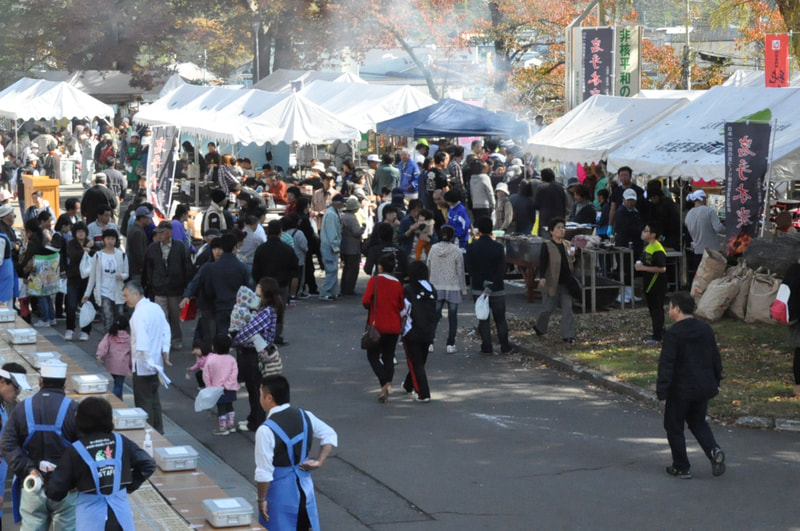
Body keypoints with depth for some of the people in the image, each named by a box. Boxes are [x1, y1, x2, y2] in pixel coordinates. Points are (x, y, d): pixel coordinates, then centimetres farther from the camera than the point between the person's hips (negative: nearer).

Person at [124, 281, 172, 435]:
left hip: (143, 365, -8)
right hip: (156, 362, 9)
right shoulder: (156, 308, 7)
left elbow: (141, 342, -27)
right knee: (154, 397, 18)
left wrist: (148, 362, -25)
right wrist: (165, 351, 7)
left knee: (143, 401, 0)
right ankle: (158, 429, 25)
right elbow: (166, 330, 9)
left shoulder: (139, 314, -20)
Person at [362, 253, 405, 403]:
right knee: (389, 357, 12)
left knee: (373, 356, 7)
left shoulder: (374, 280, -9)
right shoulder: (398, 284, 1)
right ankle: (385, 394, 11)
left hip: (378, 325, -4)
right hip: (394, 327, 4)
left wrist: (371, 308, 5)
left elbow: (365, 301, -16)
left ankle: (385, 383, -16)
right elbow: (401, 306, 4)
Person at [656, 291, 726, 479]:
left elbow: (666, 365, -19)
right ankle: (714, 450, -3)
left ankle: (682, 467, 14)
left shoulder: (673, 334, -17)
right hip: (704, 388, 6)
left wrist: (662, 392, -15)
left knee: (674, 427, 10)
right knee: (698, 422, 22)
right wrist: (716, 382, 23)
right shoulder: (706, 329, 4)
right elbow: (716, 358, 12)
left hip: (680, 391, -6)